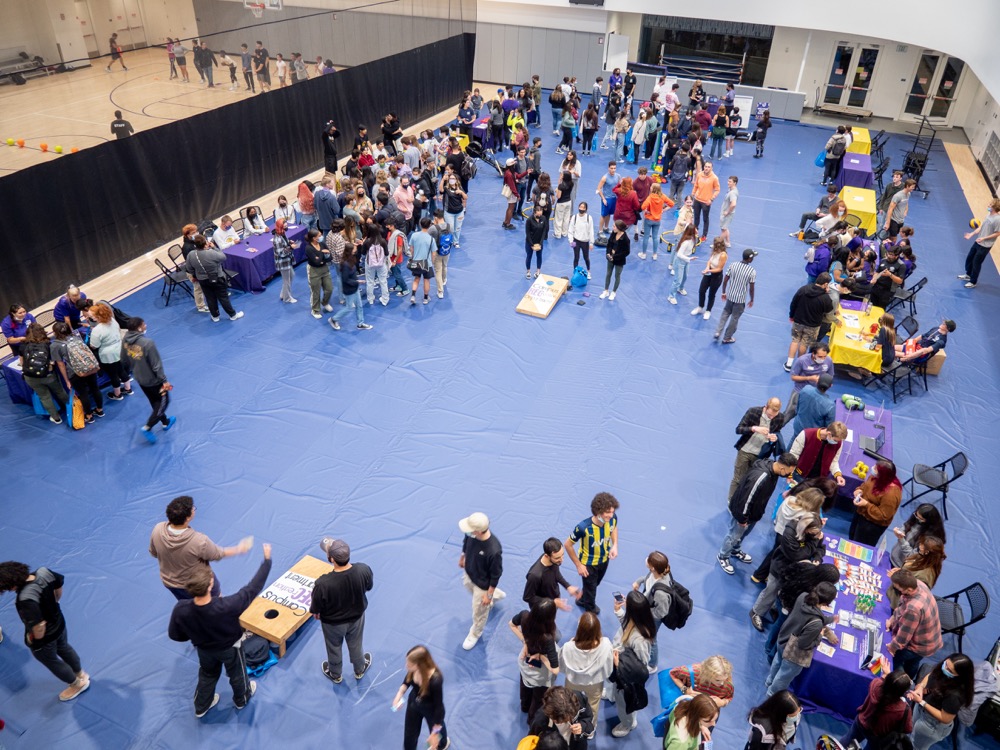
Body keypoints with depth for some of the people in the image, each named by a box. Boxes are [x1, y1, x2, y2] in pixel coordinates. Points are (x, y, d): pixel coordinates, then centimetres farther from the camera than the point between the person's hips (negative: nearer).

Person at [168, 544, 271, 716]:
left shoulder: (180, 609, -36)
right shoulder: (226, 606, -46)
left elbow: (174, 635, -16)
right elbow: (252, 589, -37)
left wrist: (195, 634, 3)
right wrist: (267, 560, -28)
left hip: (204, 649, 3)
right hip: (230, 648, -3)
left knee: (207, 676, 34)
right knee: (237, 674, 29)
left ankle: (201, 707, 58)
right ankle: (241, 699, 58)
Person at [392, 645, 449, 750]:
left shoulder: (435, 681, -44)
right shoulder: (413, 670, -28)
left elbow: (439, 707, -29)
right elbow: (407, 680, -2)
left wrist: (435, 733, -19)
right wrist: (400, 694, -18)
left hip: (431, 710, -3)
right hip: (414, 704, 3)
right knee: (409, 734, 24)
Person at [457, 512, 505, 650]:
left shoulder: (494, 551, -44)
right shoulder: (472, 533, -27)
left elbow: (496, 575, -26)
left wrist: (489, 594, -15)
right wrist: (462, 558, 17)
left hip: (482, 584, -6)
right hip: (468, 573, 6)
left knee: (478, 611, 20)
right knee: (469, 588, 36)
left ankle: (475, 634, 52)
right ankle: (496, 595, 64)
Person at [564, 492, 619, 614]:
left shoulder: (612, 518, -28)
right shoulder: (583, 527, -41)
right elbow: (568, 545, -25)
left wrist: (615, 545, -13)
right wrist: (578, 565, -17)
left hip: (604, 559, 5)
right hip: (588, 563, -5)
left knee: (595, 584, 32)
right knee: (590, 588, 17)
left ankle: (582, 599, 63)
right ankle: (590, 611, 49)